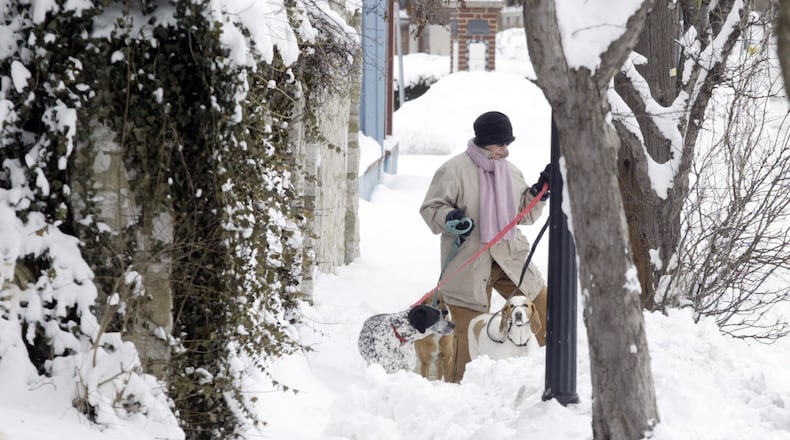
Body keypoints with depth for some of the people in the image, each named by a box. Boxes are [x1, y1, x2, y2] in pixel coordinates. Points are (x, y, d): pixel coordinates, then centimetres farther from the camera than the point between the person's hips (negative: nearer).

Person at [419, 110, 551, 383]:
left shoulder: (510, 171, 11)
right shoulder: (454, 170, -8)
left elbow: (524, 214, 17)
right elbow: (430, 208, -6)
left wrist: (540, 190, 2)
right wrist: (449, 218, -25)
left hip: (510, 257, 6)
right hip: (468, 263, -5)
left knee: (543, 308, 5)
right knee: (470, 331, -4)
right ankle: (456, 384, 9)